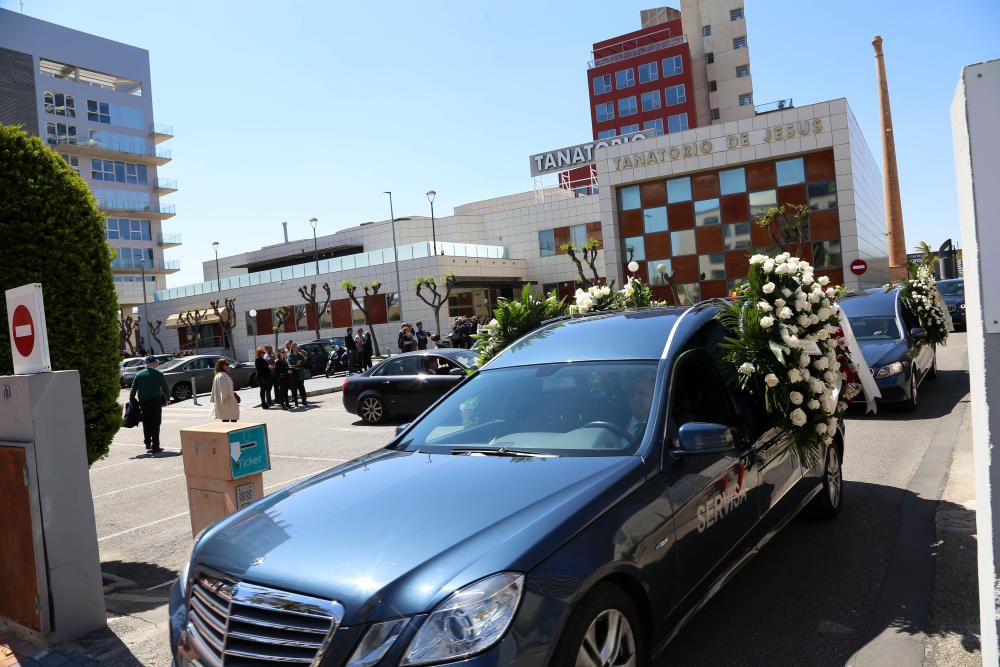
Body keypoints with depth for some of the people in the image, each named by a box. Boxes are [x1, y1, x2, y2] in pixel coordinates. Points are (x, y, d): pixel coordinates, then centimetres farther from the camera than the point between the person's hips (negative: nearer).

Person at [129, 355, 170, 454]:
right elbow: (165, 388, 4)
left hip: (143, 403, 3)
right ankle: (155, 447, -1)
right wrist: (167, 399, 19)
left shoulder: (139, 375, 4)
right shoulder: (158, 374, -2)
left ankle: (147, 443, 20)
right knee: (155, 424, 0)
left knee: (146, 423, 17)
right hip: (156, 402, -3)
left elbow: (133, 390, 2)